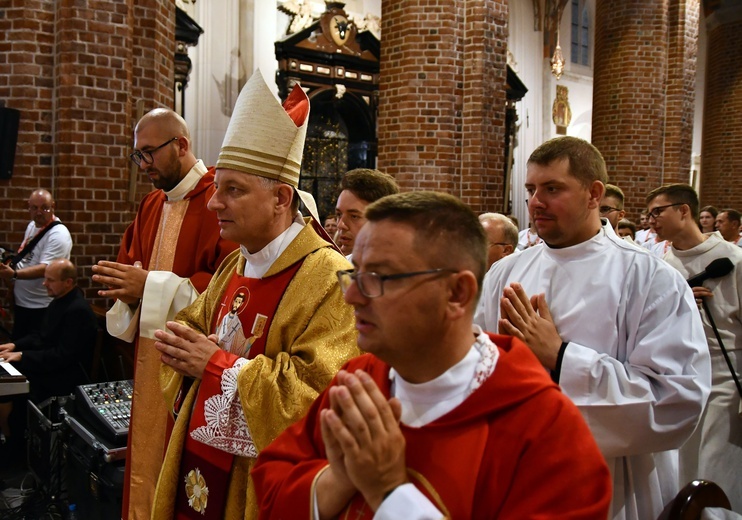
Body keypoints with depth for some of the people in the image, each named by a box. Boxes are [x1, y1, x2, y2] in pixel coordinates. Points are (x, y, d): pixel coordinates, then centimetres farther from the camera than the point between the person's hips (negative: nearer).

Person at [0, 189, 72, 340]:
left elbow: (45, 268, -30)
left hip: (40, 306, -9)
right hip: (21, 301, 9)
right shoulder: (32, 225, 7)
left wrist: (14, 274, -42)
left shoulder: (58, 234, -21)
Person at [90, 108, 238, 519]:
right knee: (145, 456, 15)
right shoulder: (151, 205, 14)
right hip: (149, 354, 8)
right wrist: (124, 281, -4)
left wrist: (150, 285, -21)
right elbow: (130, 261, 19)